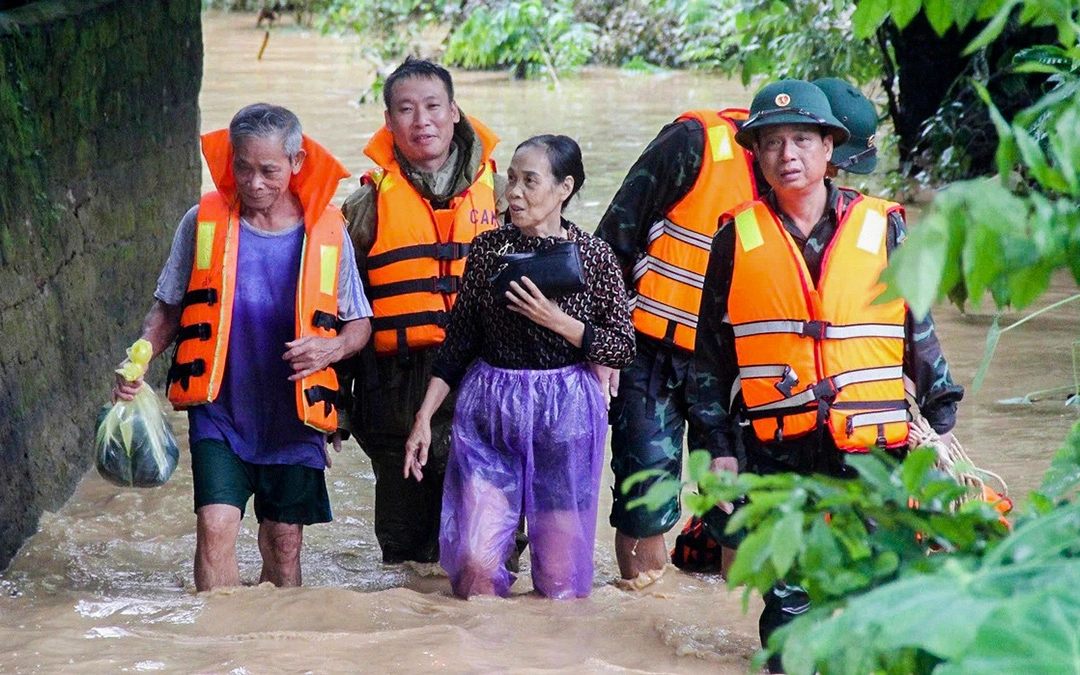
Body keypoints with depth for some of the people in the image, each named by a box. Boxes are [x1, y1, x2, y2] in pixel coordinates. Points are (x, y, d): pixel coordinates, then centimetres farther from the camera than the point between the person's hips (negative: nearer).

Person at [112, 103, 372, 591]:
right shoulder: (203, 223, -3)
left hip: (295, 419, 1)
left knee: (283, 548, 9)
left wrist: (331, 348, -16)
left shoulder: (326, 232, -3)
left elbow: (359, 323, 6)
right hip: (220, 414, -1)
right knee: (216, 527, -17)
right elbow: (168, 309, 8)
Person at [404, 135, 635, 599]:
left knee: (560, 567, 2)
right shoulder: (488, 249, 2)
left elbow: (624, 348, -1)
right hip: (488, 409, 1)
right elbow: (458, 343, 7)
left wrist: (559, 322, -15)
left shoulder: (593, 257, -3)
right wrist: (424, 417, 2)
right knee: (474, 560, -8)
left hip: (565, 414, -1)